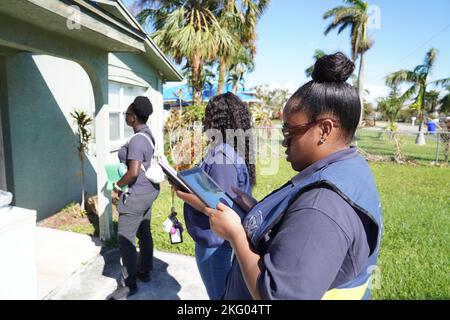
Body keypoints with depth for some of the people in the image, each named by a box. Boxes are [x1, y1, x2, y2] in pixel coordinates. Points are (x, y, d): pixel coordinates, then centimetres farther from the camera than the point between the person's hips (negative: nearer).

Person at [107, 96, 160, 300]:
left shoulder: (136, 140, -23)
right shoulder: (148, 134, 7)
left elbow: (133, 172, -27)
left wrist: (118, 185, -12)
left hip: (137, 194, -10)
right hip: (149, 190, 10)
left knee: (126, 239, 1)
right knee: (144, 233, 20)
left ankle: (128, 285, 14)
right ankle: (144, 271, 36)